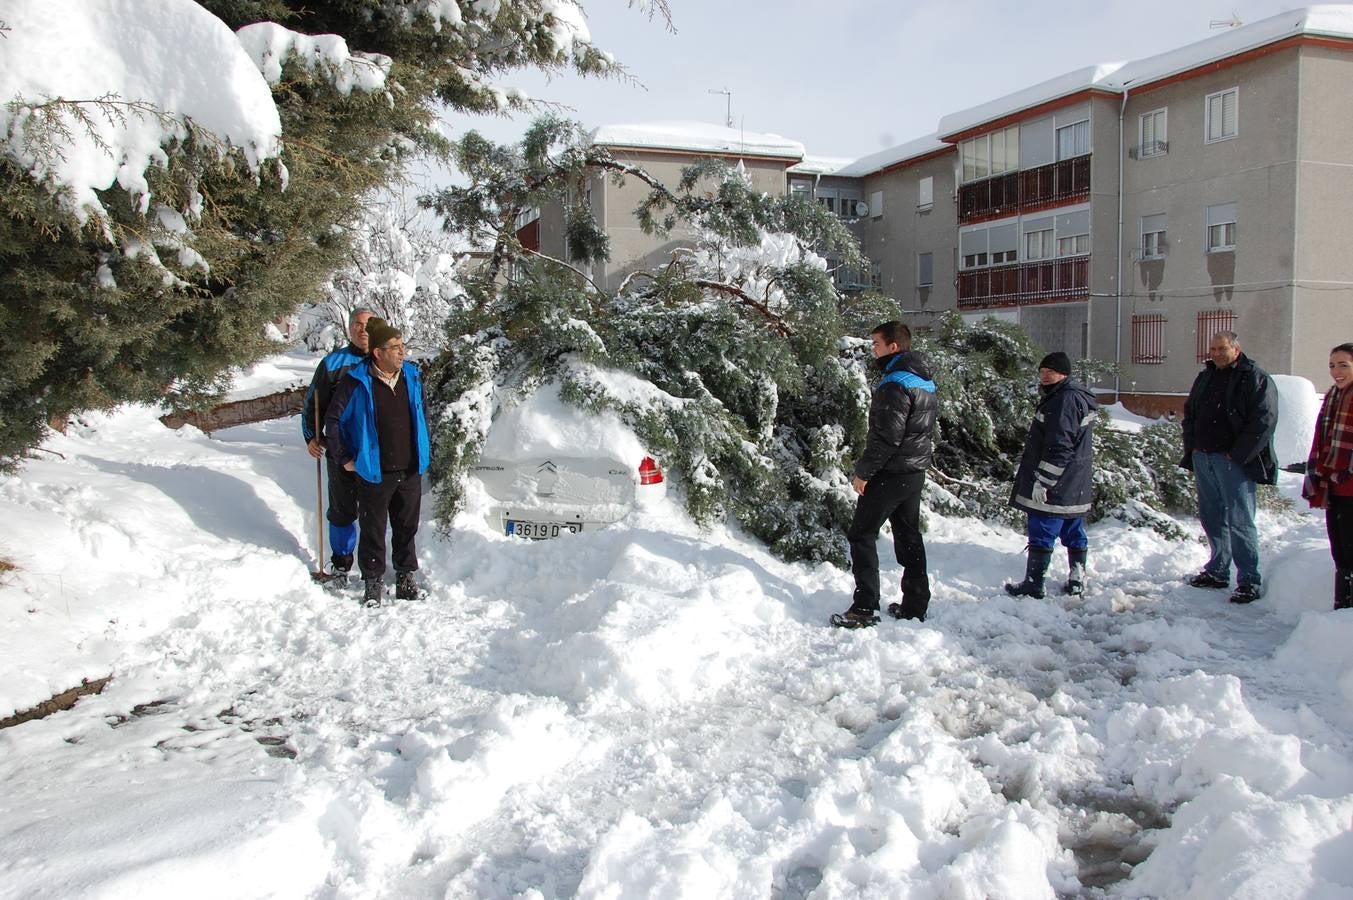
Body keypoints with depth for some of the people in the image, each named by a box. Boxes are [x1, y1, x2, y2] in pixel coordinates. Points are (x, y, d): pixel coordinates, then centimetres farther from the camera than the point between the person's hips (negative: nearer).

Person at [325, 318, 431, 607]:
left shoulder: (412, 376, 4)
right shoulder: (356, 382, -11)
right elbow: (333, 419, -3)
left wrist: (425, 452, 14)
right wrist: (343, 459, -3)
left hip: (410, 471, 4)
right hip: (374, 473, -4)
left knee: (407, 527, 14)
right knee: (373, 530, 6)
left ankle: (406, 579, 27)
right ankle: (373, 583, 19)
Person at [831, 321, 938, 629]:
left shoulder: (895, 385, -19)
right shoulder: (926, 381, 12)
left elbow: (886, 437, -23)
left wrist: (863, 472, -15)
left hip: (890, 474, -9)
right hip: (916, 473, 9)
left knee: (861, 535, -1)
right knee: (909, 537, 15)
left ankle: (865, 608, -2)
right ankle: (915, 605, 20)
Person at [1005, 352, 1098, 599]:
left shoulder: (1065, 400, -19)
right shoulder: (1080, 398, 17)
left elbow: (1060, 447, -24)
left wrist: (1043, 480, -21)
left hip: (1055, 486, -11)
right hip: (1077, 487, 11)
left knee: (1042, 534, -4)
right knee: (1074, 533, 15)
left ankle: (1033, 584, 2)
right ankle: (1077, 581, 23)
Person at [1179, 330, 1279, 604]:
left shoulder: (1256, 379, -5)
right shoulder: (1205, 377, 16)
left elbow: (1264, 422, -12)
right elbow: (1189, 414, 22)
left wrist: (1237, 455, -15)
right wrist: (1192, 447, 9)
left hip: (1234, 461, -7)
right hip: (1203, 458, 7)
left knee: (1239, 520, -8)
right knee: (1212, 518, 13)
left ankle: (1250, 581, -3)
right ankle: (1217, 572, 23)